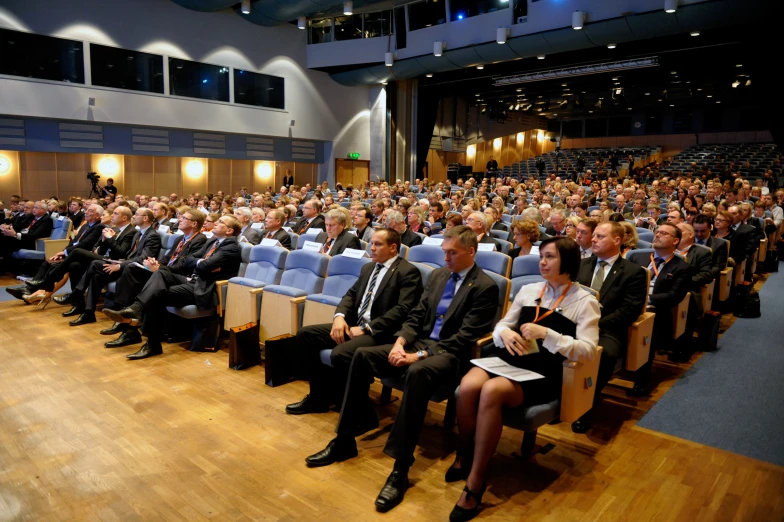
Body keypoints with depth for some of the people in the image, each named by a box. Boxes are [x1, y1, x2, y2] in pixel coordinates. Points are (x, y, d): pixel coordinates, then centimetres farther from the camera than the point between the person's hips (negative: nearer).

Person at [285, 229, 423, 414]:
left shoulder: (408, 272, -7)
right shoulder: (368, 268, 19)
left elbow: (402, 310, -18)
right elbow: (351, 294, 18)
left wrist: (366, 327, -20)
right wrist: (340, 316, -4)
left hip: (379, 333, -8)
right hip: (353, 325, 9)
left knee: (340, 354, -33)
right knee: (305, 334, -2)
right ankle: (320, 395, 7)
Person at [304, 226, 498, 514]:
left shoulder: (485, 287, -9)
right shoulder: (438, 275, 13)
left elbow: (464, 338, -16)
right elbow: (417, 315, 13)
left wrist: (420, 355, -22)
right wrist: (400, 342, -7)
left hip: (451, 354, -7)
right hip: (421, 341, 8)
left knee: (417, 372, -40)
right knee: (362, 355, -11)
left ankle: (401, 468, -33)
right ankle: (345, 439, -3)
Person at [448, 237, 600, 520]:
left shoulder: (585, 301, 2)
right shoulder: (528, 290, 17)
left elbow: (588, 350, -8)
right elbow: (501, 325, 18)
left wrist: (546, 334, -18)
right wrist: (505, 332, -7)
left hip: (543, 373, -4)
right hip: (509, 360, 5)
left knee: (491, 392, -34)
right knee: (468, 386, -28)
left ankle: (475, 481, -20)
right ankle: (462, 458, -3)